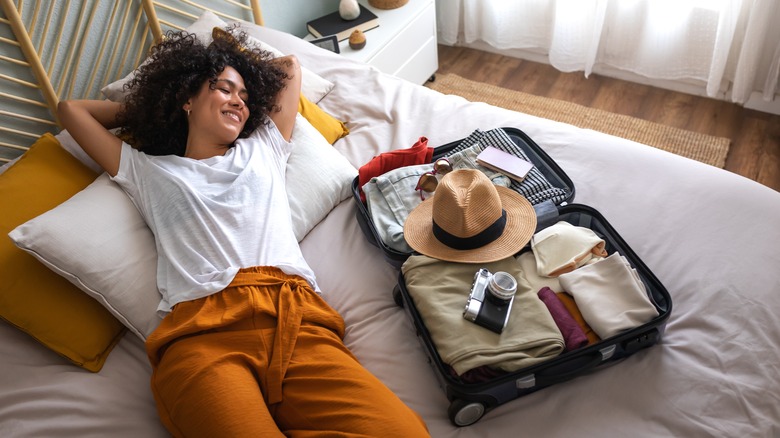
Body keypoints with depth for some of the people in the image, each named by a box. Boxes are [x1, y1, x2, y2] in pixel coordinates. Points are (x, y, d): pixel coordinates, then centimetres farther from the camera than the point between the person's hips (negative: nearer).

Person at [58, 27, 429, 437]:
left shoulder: (263, 150, 32)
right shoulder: (148, 171, 28)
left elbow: (290, 66, 46)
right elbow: (70, 108, 38)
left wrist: (234, 53, 53)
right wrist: (139, 108, 44)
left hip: (296, 316, 3)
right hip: (200, 330, -2)